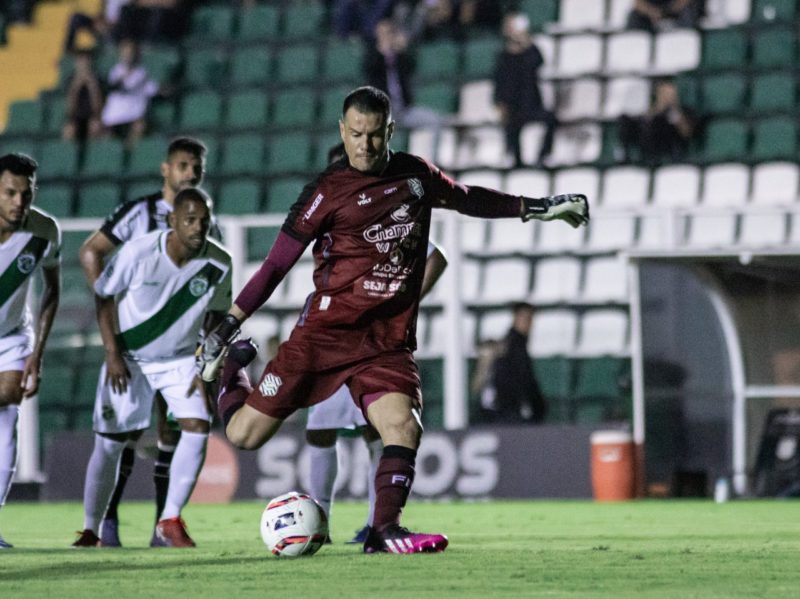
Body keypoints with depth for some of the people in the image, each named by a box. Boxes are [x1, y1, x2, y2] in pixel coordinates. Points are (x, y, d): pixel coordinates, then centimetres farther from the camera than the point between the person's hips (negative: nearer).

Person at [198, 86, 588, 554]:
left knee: (404, 428, -23)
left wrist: (536, 208, 28)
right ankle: (233, 364, 27)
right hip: (324, 333, -3)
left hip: (388, 341, 3)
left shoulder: (416, 175, 8)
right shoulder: (329, 190, -6)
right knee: (244, 435, -3)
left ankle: (385, 531, -13)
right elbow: (277, 265, -5)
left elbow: (467, 198, 29)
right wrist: (227, 326, -9)